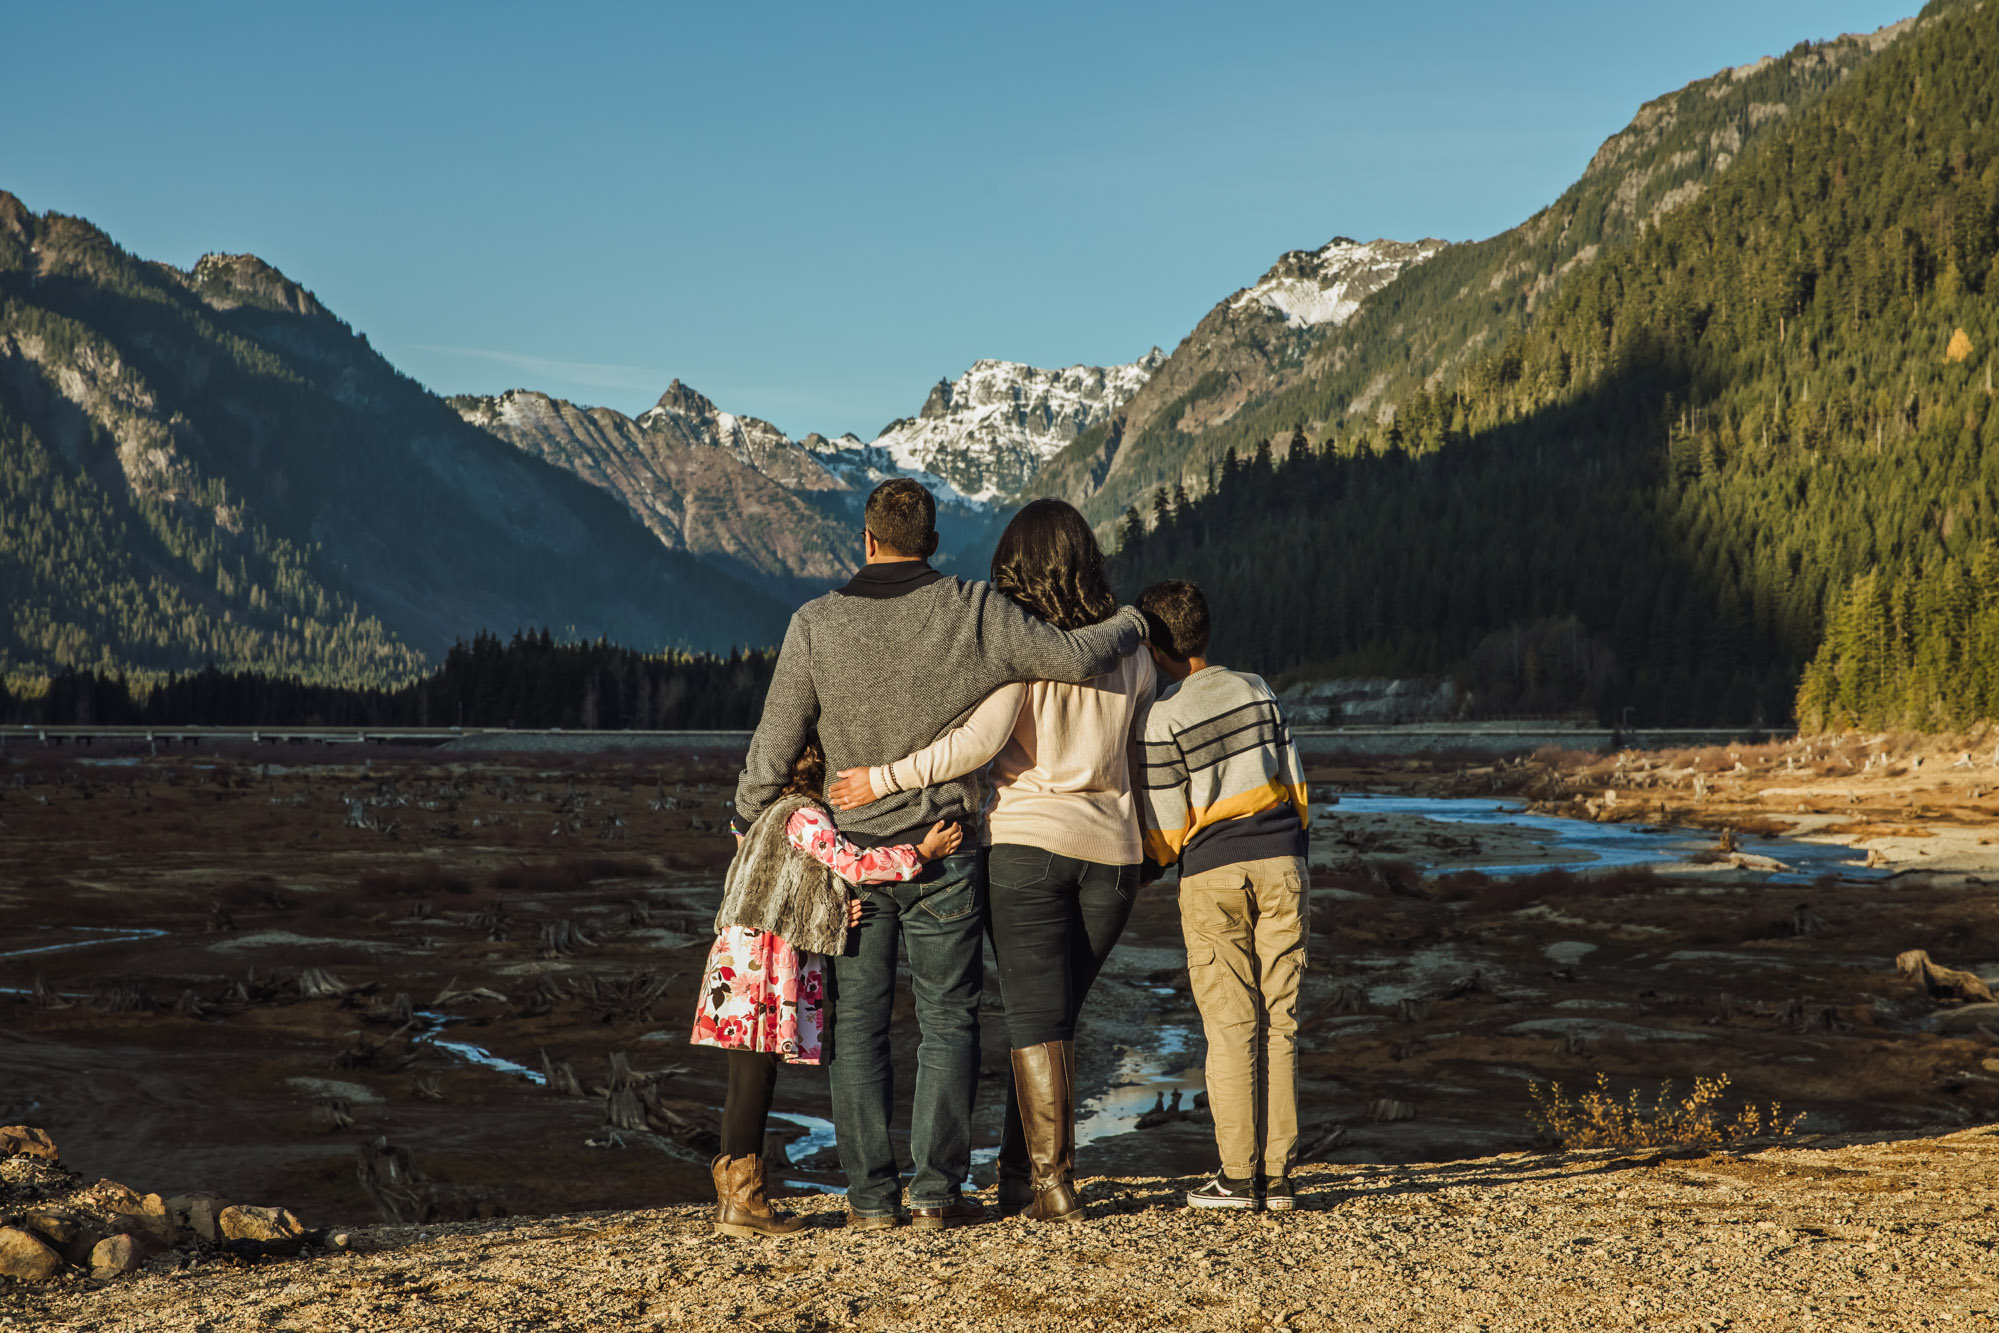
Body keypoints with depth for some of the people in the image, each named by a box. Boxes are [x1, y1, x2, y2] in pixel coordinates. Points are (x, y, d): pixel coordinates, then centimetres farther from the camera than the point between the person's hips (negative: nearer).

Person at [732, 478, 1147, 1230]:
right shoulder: (976, 615, -7)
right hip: (945, 856, 0)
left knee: (857, 1022, 8)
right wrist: (1131, 627, 17)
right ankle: (935, 1189, 3)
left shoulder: (817, 625, -6)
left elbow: (775, 744, -3)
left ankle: (870, 1195, 6)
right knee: (948, 1019, 8)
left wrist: (747, 817, 15)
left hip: (853, 853, 0)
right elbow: (1075, 658, -5)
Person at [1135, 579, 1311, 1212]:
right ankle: (1276, 1175, 5)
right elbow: (1295, 784, 9)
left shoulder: (1162, 717, -6)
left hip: (1213, 874, -3)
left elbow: (1167, 827, -5)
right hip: (1281, 861, 4)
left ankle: (1237, 1176, 0)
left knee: (1230, 1025, 1)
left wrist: (1149, 861, 16)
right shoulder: (1256, 690, 8)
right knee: (1278, 1021, 5)